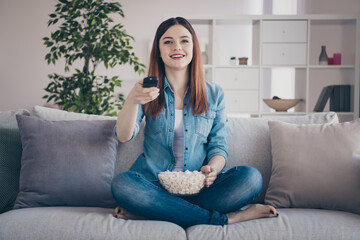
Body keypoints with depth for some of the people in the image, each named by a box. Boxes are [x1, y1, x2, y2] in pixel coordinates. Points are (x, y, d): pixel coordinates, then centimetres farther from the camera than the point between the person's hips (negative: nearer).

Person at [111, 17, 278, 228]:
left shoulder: (214, 94, 9)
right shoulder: (148, 92, 7)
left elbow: (219, 146, 8)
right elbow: (124, 136, -6)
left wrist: (212, 169, -16)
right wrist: (132, 101, -26)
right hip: (156, 184, -1)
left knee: (251, 177, -25)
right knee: (122, 183, -33)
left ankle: (147, 212, -25)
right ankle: (224, 218, -28)